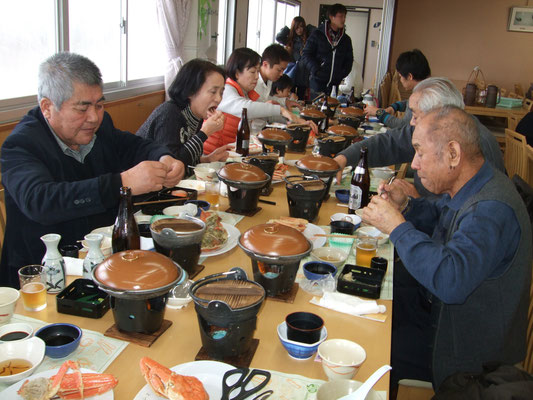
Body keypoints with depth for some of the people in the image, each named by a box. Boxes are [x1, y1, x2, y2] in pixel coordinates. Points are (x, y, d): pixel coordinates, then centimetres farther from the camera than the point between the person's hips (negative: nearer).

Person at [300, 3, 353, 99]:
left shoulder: (346, 39, 13)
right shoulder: (317, 34, 1)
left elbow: (349, 60, 19)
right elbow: (306, 56, -1)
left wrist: (342, 75, 1)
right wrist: (316, 71, -15)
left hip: (336, 84, 3)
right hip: (318, 83, -3)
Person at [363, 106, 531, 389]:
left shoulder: (492, 209, -32)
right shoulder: (467, 189, -2)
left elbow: (451, 282, -42)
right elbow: (439, 219, 19)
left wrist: (397, 226, -32)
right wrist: (405, 206, -2)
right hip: (438, 307, 9)